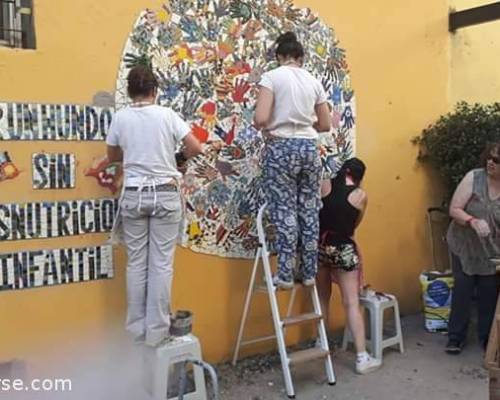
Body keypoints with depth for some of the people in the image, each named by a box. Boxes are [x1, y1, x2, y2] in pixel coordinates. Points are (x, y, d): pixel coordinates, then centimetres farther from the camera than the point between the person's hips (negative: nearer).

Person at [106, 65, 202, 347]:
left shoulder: (120, 118, 2)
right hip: (165, 194, -2)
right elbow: (196, 147, -6)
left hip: (134, 195, 2)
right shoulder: (166, 114, -3)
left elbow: (113, 157, 14)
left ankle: (137, 329, 16)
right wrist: (178, 158, 13)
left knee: (136, 263, 9)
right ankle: (156, 331, 7)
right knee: (161, 263, 2)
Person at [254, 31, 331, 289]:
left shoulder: (271, 77, -3)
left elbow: (260, 118, -15)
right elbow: (326, 125, 13)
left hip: (281, 148, -4)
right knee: (309, 211, 9)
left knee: (284, 212, 1)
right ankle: (309, 273, 17)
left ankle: (285, 275, 5)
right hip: (309, 148, 4)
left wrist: (264, 127, 7)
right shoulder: (314, 81, 10)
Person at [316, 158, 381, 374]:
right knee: (352, 303, 0)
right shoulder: (361, 195, -2)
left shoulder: (324, 186, 2)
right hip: (344, 249, -3)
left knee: (322, 300, 18)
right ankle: (362, 358, 2)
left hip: (320, 246, 3)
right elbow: (355, 224, 9)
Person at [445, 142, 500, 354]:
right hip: (464, 247, -1)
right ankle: (455, 338, 19)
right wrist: (473, 221, -30)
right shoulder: (473, 177, -14)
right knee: (462, 292, 4)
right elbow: (454, 210, -13)